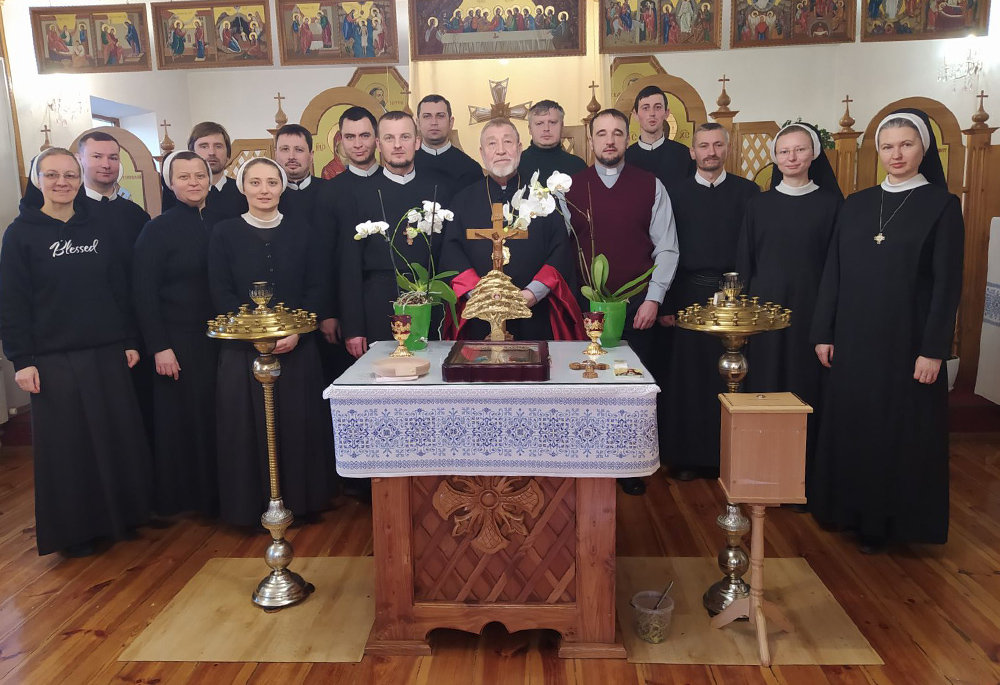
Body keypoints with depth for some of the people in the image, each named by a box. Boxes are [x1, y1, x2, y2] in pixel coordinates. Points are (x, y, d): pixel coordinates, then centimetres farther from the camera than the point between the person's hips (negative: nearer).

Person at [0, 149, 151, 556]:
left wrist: (130, 340, 6)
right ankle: (76, 530, 20)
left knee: (118, 436, 9)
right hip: (54, 358, -3)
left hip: (107, 353, 4)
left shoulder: (98, 229, 8)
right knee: (67, 444, 5)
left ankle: (120, 515, 27)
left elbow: (120, 289, 10)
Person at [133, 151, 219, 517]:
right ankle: (183, 495, 22)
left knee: (218, 416, 9)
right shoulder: (158, 229, -6)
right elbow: (143, 293, -9)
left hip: (218, 338, 4)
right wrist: (159, 347, -13)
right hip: (178, 340, -4)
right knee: (181, 418, 6)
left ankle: (217, 492, 26)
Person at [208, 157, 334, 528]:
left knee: (299, 424, 6)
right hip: (243, 349, -1)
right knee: (249, 427, 4)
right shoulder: (224, 232, 2)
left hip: (298, 346, 1)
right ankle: (253, 507, 20)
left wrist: (296, 331, -13)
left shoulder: (300, 229, 6)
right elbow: (221, 294, -3)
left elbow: (317, 286, 1)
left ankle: (302, 501, 22)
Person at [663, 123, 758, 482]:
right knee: (689, 375, 5)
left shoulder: (747, 191, 5)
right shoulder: (676, 193, 6)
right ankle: (688, 455, 16)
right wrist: (664, 301, -2)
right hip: (689, 294, 0)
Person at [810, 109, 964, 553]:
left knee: (901, 430, 5)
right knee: (849, 425, 10)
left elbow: (948, 282, -7)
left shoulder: (942, 204, -3)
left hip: (906, 341, -4)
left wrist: (933, 350, -12)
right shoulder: (856, 204, 8)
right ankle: (849, 508, 26)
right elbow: (833, 272, 8)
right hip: (854, 340, 4)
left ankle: (889, 520, 20)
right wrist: (823, 332, 3)